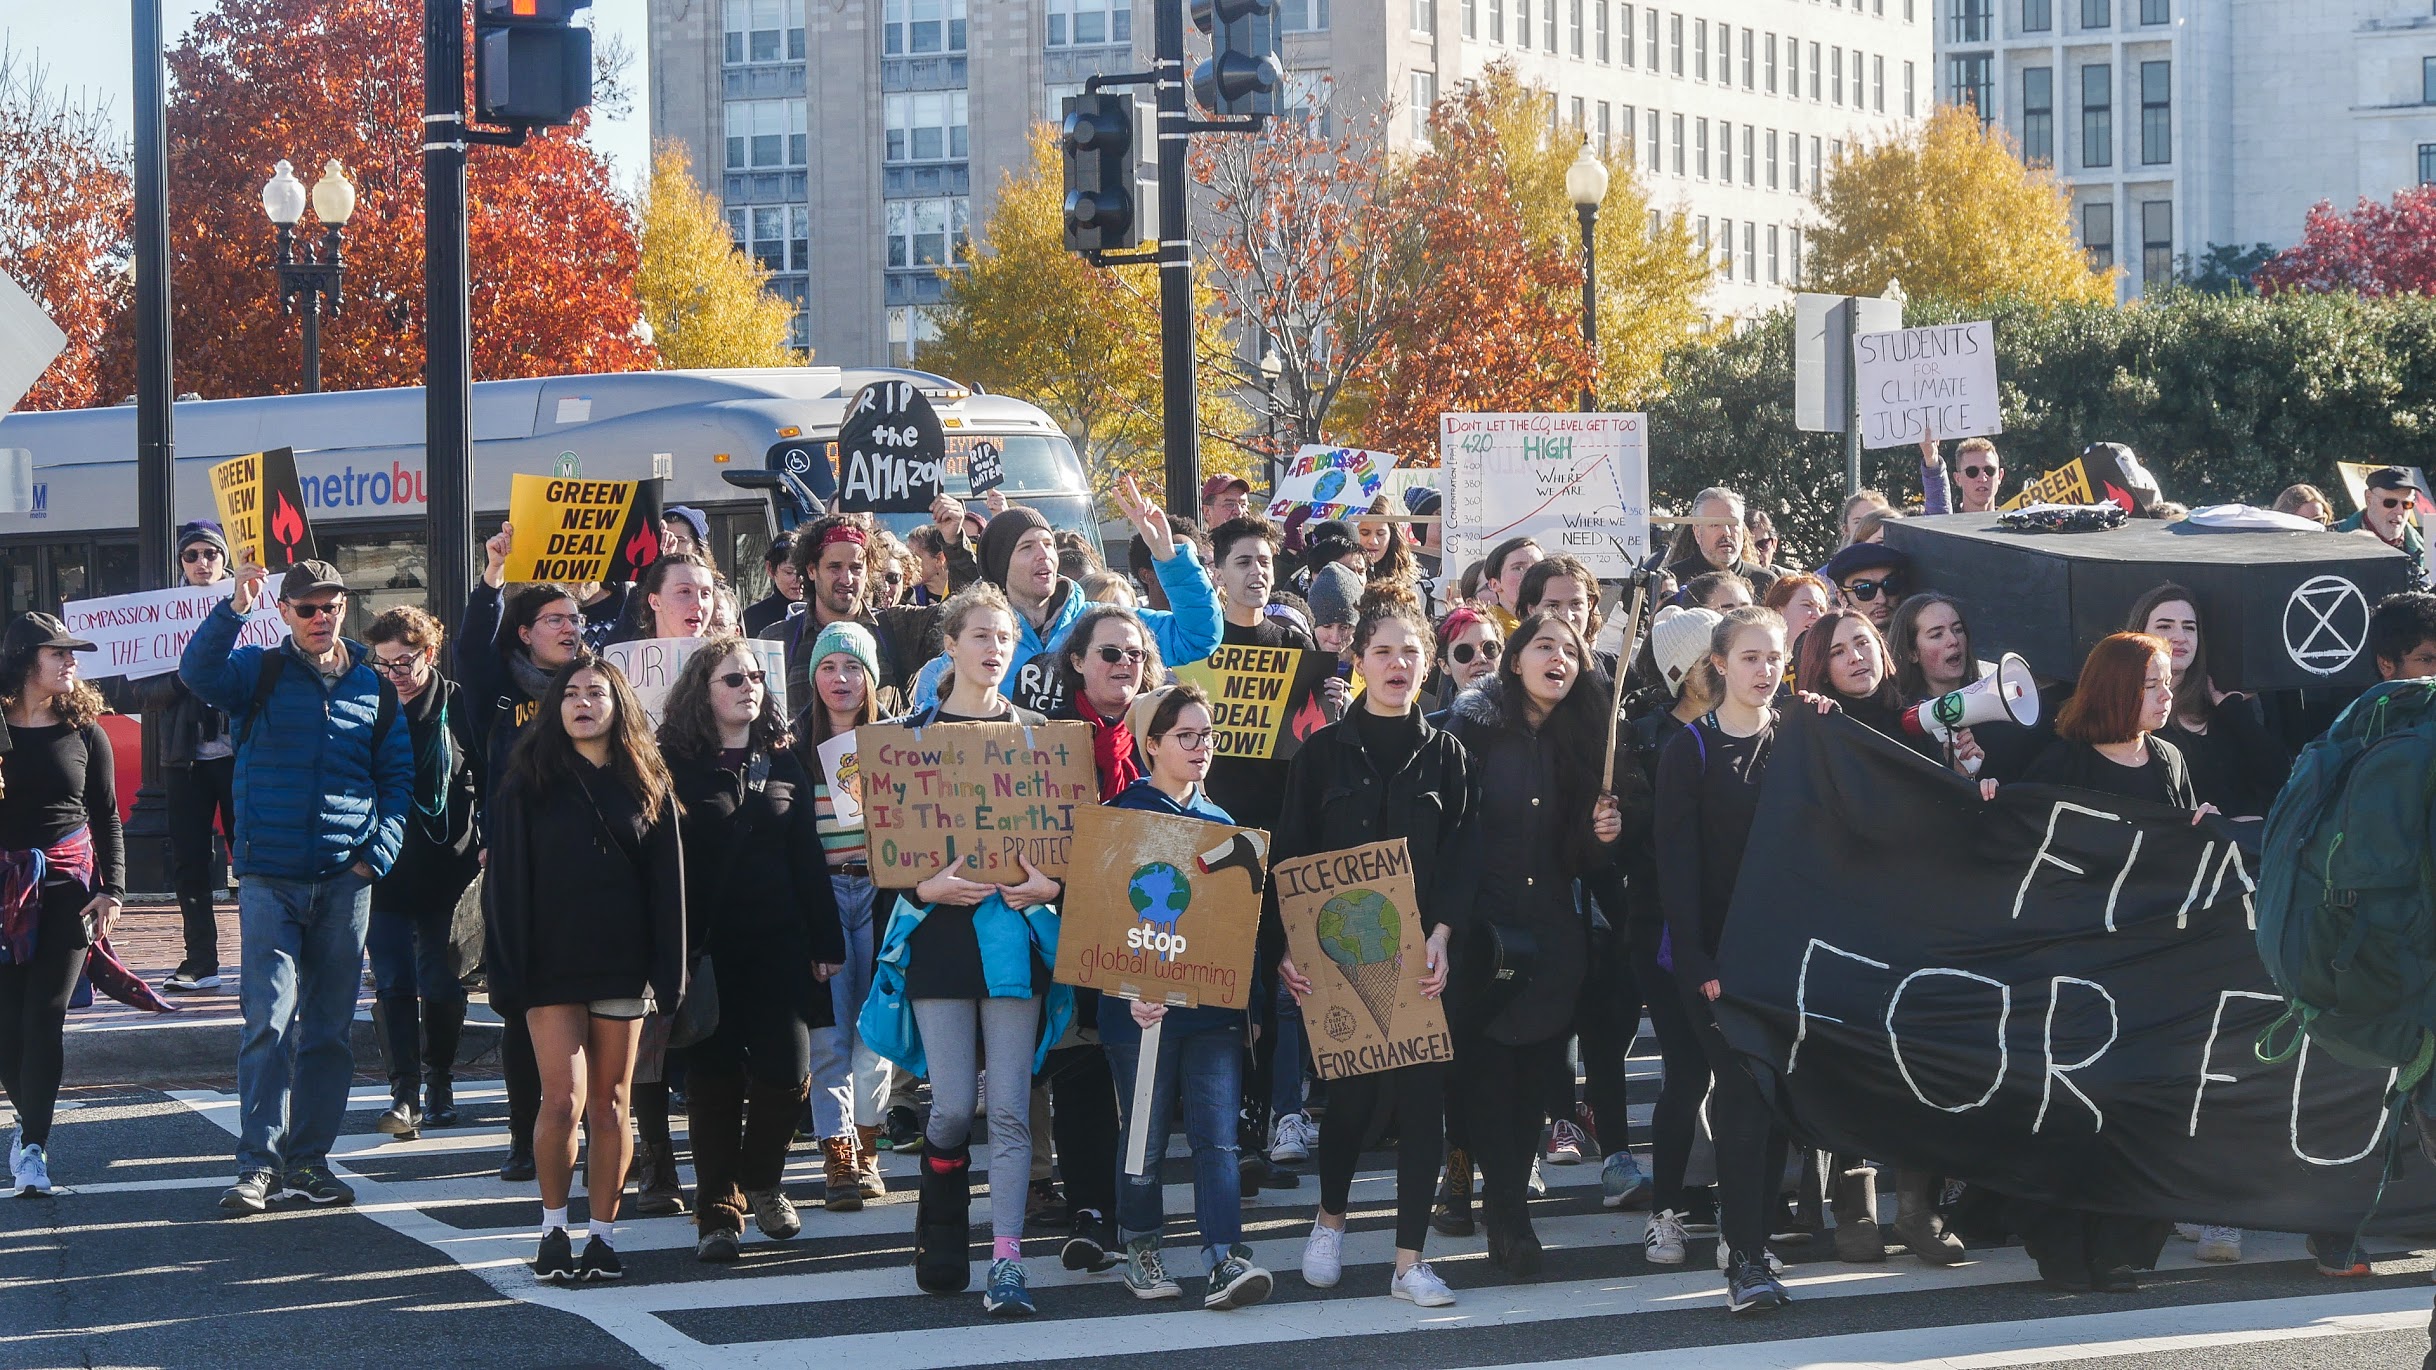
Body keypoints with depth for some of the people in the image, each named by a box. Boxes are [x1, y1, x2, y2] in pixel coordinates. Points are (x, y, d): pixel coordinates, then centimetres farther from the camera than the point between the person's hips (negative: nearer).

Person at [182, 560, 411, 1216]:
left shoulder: (374, 687, 9)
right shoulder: (260, 672, 3)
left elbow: (398, 775, 13)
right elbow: (198, 671, -17)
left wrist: (377, 853, 0)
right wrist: (235, 607, -31)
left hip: (345, 883, 3)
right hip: (269, 879, -3)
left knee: (329, 1029, 7)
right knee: (269, 1022, -11)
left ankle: (309, 1160, 14)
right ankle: (258, 1162, -10)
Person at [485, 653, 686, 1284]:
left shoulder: (647, 788, 8)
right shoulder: (529, 787, 3)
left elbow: (666, 883, 6)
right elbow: (506, 881, 0)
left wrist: (669, 971, -1)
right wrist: (509, 966, -8)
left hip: (622, 965, 2)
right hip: (553, 966, -2)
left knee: (610, 1105, 4)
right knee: (563, 1101, -9)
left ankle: (603, 1235, 11)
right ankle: (553, 1231, 5)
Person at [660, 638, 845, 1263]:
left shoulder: (784, 762, 11)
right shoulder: (677, 764, -1)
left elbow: (808, 856, 12)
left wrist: (825, 940, 8)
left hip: (779, 946, 3)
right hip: (707, 947, -3)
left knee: (786, 1072, -6)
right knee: (714, 1079, 1)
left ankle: (761, 1182, 19)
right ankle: (717, 1211, 11)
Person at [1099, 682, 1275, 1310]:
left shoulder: (1220, 822, 13)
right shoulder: (1121, 817, -3)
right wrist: (1133, 989, -19)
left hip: (1214, 1003, 4)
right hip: (1143, 1005, -4)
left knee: (1218, 1136, -6)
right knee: (1145, 1137, 5)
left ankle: (1225, 1262, -12)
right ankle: (1142, 1253, 19)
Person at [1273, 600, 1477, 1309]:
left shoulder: (1446, 757, 8)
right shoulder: (1323, 753, 5)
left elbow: (1460, 858, 1)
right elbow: (1290, 854, 2)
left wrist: (1439, 937, -14)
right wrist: (1284, 948, -10)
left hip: (1422, 954, 1)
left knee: (1422, 1094, -4)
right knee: (1352, 1091, 0)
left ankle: (1410, 1261, 1)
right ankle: (1330, 1217, 27)